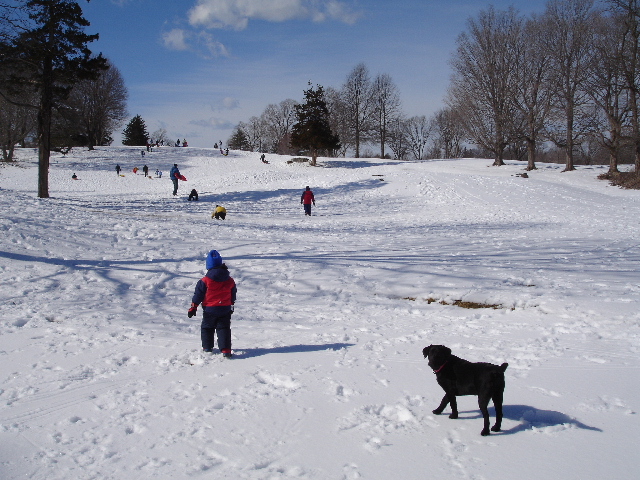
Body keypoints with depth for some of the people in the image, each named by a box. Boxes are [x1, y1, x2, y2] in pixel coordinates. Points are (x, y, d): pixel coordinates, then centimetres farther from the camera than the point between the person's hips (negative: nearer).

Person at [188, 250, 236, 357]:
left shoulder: (205, 281, -10)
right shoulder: (230, 281, 2)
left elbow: (198, 295, -5)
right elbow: (233, 295, 15)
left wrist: (193, 307, 4)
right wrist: (231, 306, 30)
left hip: (210, 310, -2)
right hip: (225, 310, 2)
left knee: (207, 328, 16)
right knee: (224, 328, 5)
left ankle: (207, 348, 21)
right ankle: (226, 350, -7)